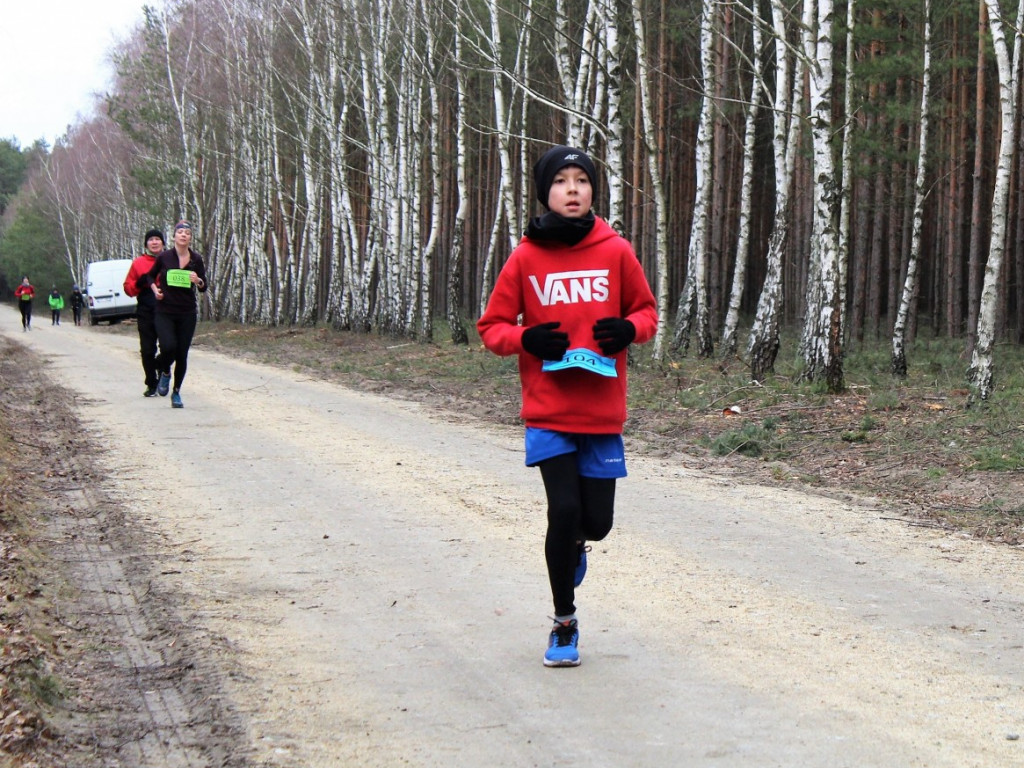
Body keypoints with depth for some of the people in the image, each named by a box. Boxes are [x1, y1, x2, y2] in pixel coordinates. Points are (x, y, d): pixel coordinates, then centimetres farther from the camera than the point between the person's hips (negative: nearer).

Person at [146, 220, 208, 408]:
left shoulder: (197, 260, 1)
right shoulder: (164, 257, -2)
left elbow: (204, 288, 5)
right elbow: (151, 276, 14)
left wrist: (198, 281, -16)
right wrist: (155, 289, -4)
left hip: (187, 314, 2)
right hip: (164, 312, -2)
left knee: (182, 354, 3)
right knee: (169, 347, -21)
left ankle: (176, 393, 21)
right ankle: (165, 373, 13)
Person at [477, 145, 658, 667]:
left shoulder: (615, 251, 1)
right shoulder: (525, 258, -1)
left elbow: (647, 311, 12)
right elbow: (492, 327, 5)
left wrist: (629, 328, -10)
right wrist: (526, 339, -15)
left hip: (603, 413, 1)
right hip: (548, 413, -1)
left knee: (596, 521, 2)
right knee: (564, 511, -10)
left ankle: (574, 547, 41)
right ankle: (564, 624, 9)